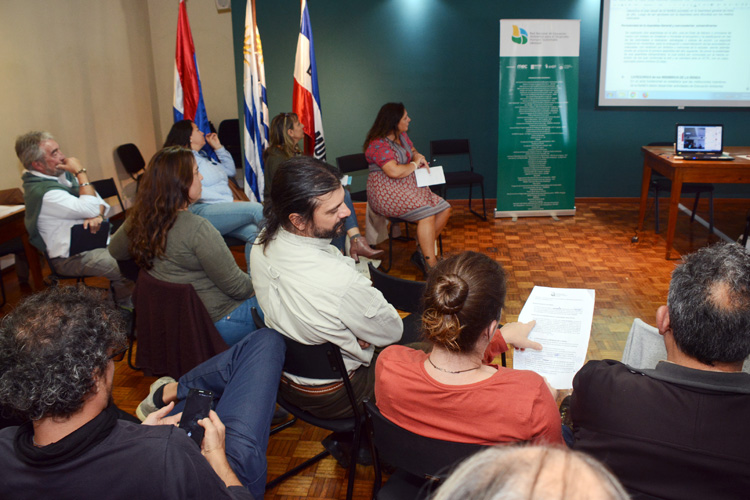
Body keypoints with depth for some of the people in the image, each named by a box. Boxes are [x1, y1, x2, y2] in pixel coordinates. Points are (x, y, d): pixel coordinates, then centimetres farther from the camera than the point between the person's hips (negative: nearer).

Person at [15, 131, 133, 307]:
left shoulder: (62, 174, 8)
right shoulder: (43, 191, -22)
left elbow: (98, 201, 9)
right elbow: (90, 208, -26)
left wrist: (97, 215, -15)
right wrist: (81, 172, -16)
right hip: (71, 257, -9)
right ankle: (123, 303, -1)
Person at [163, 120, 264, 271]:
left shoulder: (203, 156, 28)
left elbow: (231, 171, 36)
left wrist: (218, 147, 27)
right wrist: (230, 202, -16)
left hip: (223, 208, 9)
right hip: (202, 211, -8)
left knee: (254, 233, -21)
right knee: (256, 209, -28)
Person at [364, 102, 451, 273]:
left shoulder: (402, 135, 12)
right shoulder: (378, 144, -16)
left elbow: (413, 152, 29)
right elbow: (394, 171, -27)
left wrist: (420, 157, 4)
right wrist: (415, 164, -10)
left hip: (408, 186, 10)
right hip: (386, 192, -9)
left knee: (444, 210, -6)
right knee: (427, 214, -29)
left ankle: (422, 252, 1)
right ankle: (431, 267, -26)